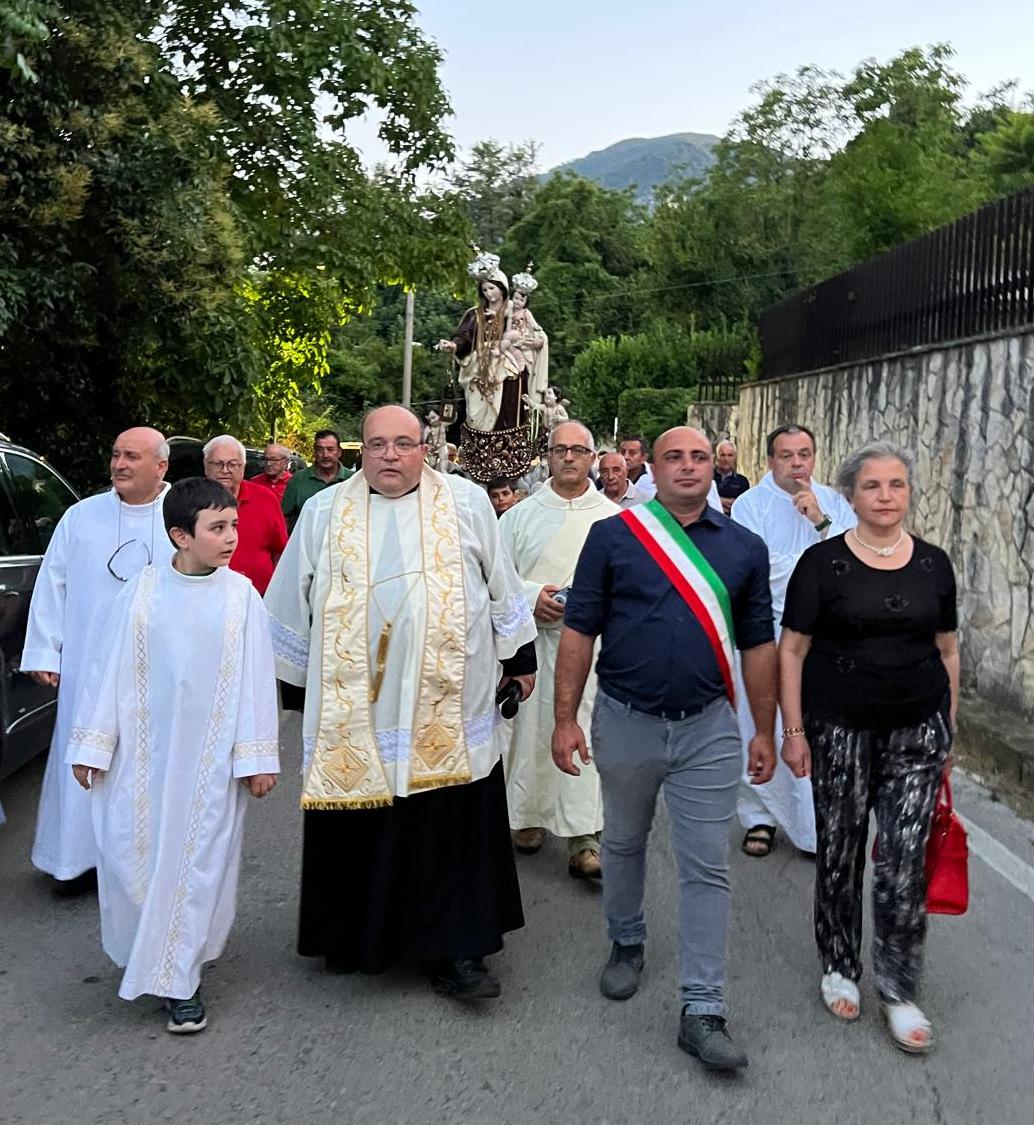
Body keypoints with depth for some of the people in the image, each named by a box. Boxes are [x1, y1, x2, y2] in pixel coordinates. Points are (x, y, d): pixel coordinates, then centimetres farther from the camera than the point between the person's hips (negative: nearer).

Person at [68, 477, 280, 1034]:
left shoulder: (240, 595, -4)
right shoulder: (142, 590, -3)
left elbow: (255, 678, -2)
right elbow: (111, 669, 1)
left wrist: (256, 757, -3)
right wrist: (91, 746, 2)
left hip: (209, 758, -1)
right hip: (144, 753, 1)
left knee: (196, 861, 3)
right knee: (130, 853, 4)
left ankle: (177, 980, 18)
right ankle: (147, 958, 31)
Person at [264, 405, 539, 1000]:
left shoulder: (466, 501, 4)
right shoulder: (325, 511, 5)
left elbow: (501, 583, 10)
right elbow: (293, 599, 12)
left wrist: (520, 657, 12)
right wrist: (291, 677, 15)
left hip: (447, 702, 0)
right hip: (353, 705, 1)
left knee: (454, 826, 1)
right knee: (359, 827, 8)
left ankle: (457, 950, 11)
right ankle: (355, 936, 27)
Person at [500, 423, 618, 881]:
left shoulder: (614, 517, 7)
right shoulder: (522, 514, 8)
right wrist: (530, 597, -9)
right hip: (531, 638, 1)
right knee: (529, 727, 7)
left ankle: (583, 840, -4)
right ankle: (528, 816, 25)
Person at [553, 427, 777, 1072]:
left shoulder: (744, 548, 3)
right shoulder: (612, 536, -3)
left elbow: (758, 644, 8)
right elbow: (579, 631, -3)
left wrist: (766, 731, 8)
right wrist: (566, 719, -6)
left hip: (708, 728, 1)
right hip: (625, 721, 0)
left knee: (707, 869, 1)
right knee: (623, 844, 19)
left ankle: (703, 1012, 8)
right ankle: (627, 944, 43)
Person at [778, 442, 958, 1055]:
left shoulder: (934, 564, 5)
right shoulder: (823, 562, -5)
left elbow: (947, 649, 12)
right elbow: (792, 650, -3)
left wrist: (948, 725, 11)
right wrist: (794, 730, -6)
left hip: (918, 729, 2)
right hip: (841, 729, -2)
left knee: (905, 860, -2)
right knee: (840, 853, 9)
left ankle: (899, 990, 13)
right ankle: (840, 967, 29)